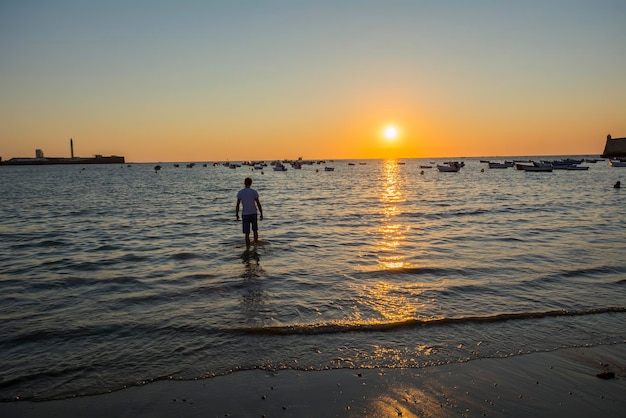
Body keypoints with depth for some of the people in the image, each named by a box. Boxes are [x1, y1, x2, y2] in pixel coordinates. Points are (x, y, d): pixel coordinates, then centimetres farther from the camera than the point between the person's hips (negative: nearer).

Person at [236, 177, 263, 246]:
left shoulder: (240, 192, -4)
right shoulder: (254, 192, -5)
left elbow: (237, 205, -2)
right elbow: (258, 204, -6)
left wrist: (237, 215, 8)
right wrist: (261, 214, 1)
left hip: (245, 215, 0)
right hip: (253, 214, 0)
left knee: (247, 233, 3)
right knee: (255, 230, 20)